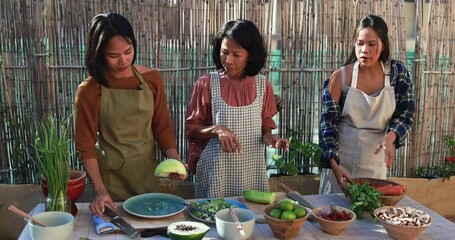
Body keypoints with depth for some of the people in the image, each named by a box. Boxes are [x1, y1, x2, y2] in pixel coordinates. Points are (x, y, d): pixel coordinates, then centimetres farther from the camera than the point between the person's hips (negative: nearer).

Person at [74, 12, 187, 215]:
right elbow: (86, 145, -11)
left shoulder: (152, 79, -4)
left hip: (147, 173, 3)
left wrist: (174, 158, -15)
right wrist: (99, 189, -21)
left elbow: (162, 126, 1)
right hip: (111, 177, -3)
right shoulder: (89, 91, -13)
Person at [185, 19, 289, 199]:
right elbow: (191, 128, -1)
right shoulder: (206, 84, -5)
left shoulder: (262, 86, 1)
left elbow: (266, 125, 11)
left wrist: (268, 137, -10)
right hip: (216, 169, -2)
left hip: (251, 169, 2)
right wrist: (216, 130, -19)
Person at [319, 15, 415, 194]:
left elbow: (406, 114, 1)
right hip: (341, 160, -1)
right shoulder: (340, 78, -9)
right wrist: (334, 165, -21)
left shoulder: (398, 73, -3)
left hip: (376, 163, 1)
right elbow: (328, 123, -9)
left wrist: (391, 136, -21)